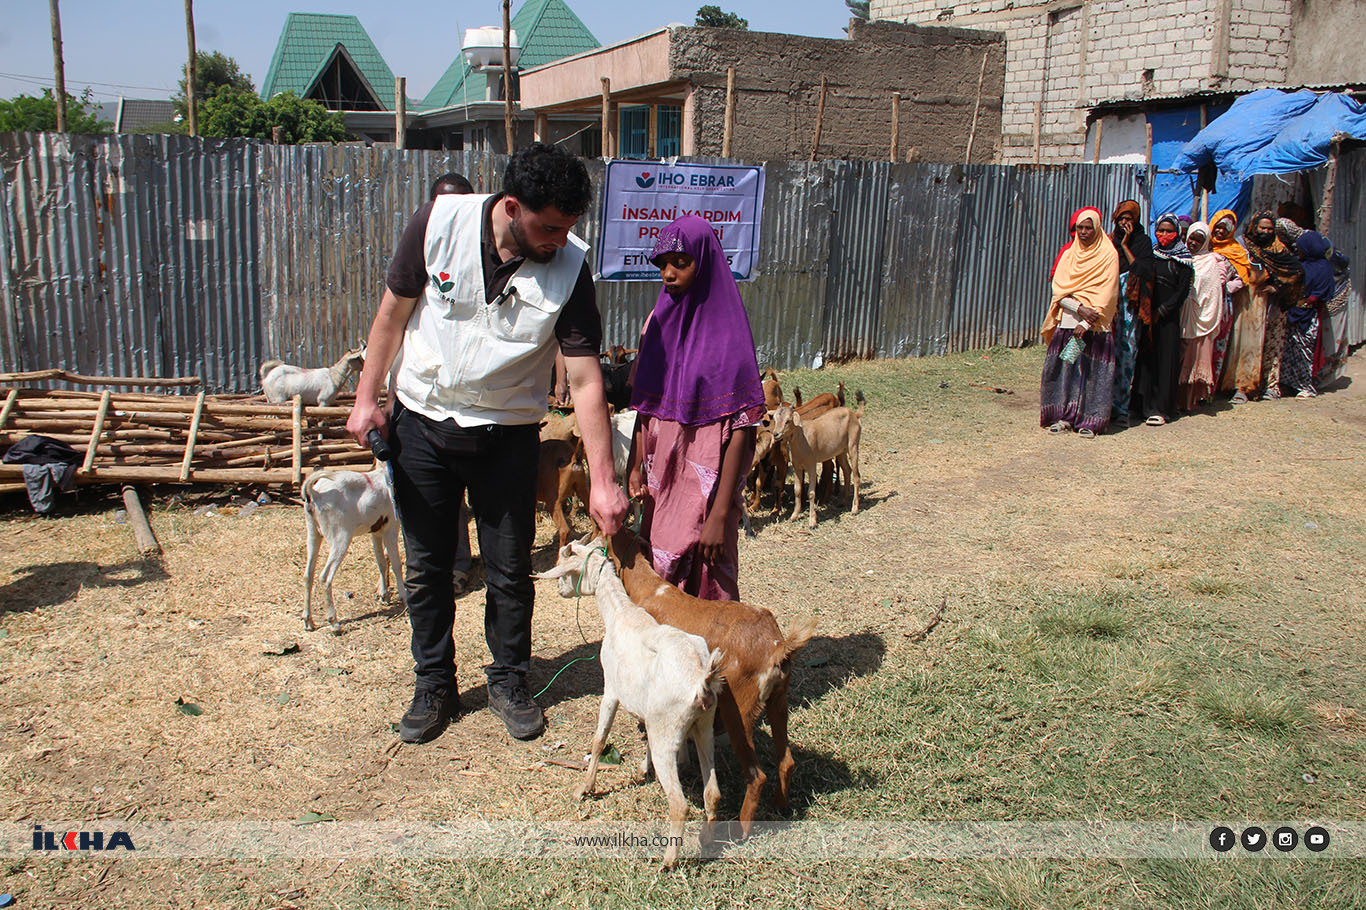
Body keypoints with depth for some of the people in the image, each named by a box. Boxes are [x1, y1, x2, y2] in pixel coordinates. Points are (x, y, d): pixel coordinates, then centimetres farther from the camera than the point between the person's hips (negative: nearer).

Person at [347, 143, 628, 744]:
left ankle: (509, 681, 29)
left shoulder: (570, 267, -15)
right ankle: (434, 687, 29)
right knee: (427, 568, 11)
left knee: (511, 570, 7)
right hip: (422, 424, 1)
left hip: (508, 435, 0)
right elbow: (393, 312, -2)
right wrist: (366, 398, -2)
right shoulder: (440, 222, -14)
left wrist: (602, 480, -18)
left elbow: (585, 379, -15)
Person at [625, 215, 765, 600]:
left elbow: (740, 430, -15)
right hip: (661, 483, 6)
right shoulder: (658, 322, 6)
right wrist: (635, 467, 1)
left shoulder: (727, 334, -12)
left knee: (706, 588, 2)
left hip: (705, 486, -5)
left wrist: (720, 514, -18)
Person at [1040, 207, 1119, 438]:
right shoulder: (1068, 254, 11)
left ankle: (1089, 421, 1)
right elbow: (1058, 290, 3)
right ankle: (1063, 417, 6)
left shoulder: (1108, 255, 1)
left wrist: (1086, 324, -15)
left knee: (1093, 373, -4)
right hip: (1067, 322, 3)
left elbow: (1106, 295, -6)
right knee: (1062, 369, -1)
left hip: (1095, 326, -3)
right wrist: (1079, 308, -14)